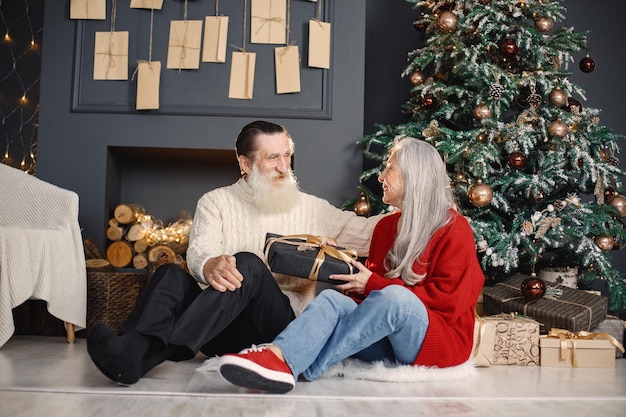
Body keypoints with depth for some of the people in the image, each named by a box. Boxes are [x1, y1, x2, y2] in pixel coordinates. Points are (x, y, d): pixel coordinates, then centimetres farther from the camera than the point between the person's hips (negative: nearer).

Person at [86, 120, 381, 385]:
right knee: (171, 274, -23)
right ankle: (131, 351, -47)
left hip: (281, 329, -1)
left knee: (248, 265, -30)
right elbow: (199, 251, -7)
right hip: (222, 328, 1)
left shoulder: (310, 207, 15)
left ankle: (151, 353, -45)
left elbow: (365, 233, 11)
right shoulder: (216, 202, 11)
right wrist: (210, 266, -32)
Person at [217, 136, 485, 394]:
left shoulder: (454, 231, -3)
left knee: (394, 297, -37)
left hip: (441, 339, -5)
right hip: (387, 341, 5)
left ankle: (288, 365, -44)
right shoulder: (386, 226, 17)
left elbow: (449, 301, -11)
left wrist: (374, 285, -12)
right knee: (332, 299, -24)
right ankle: (276, 357, -53)